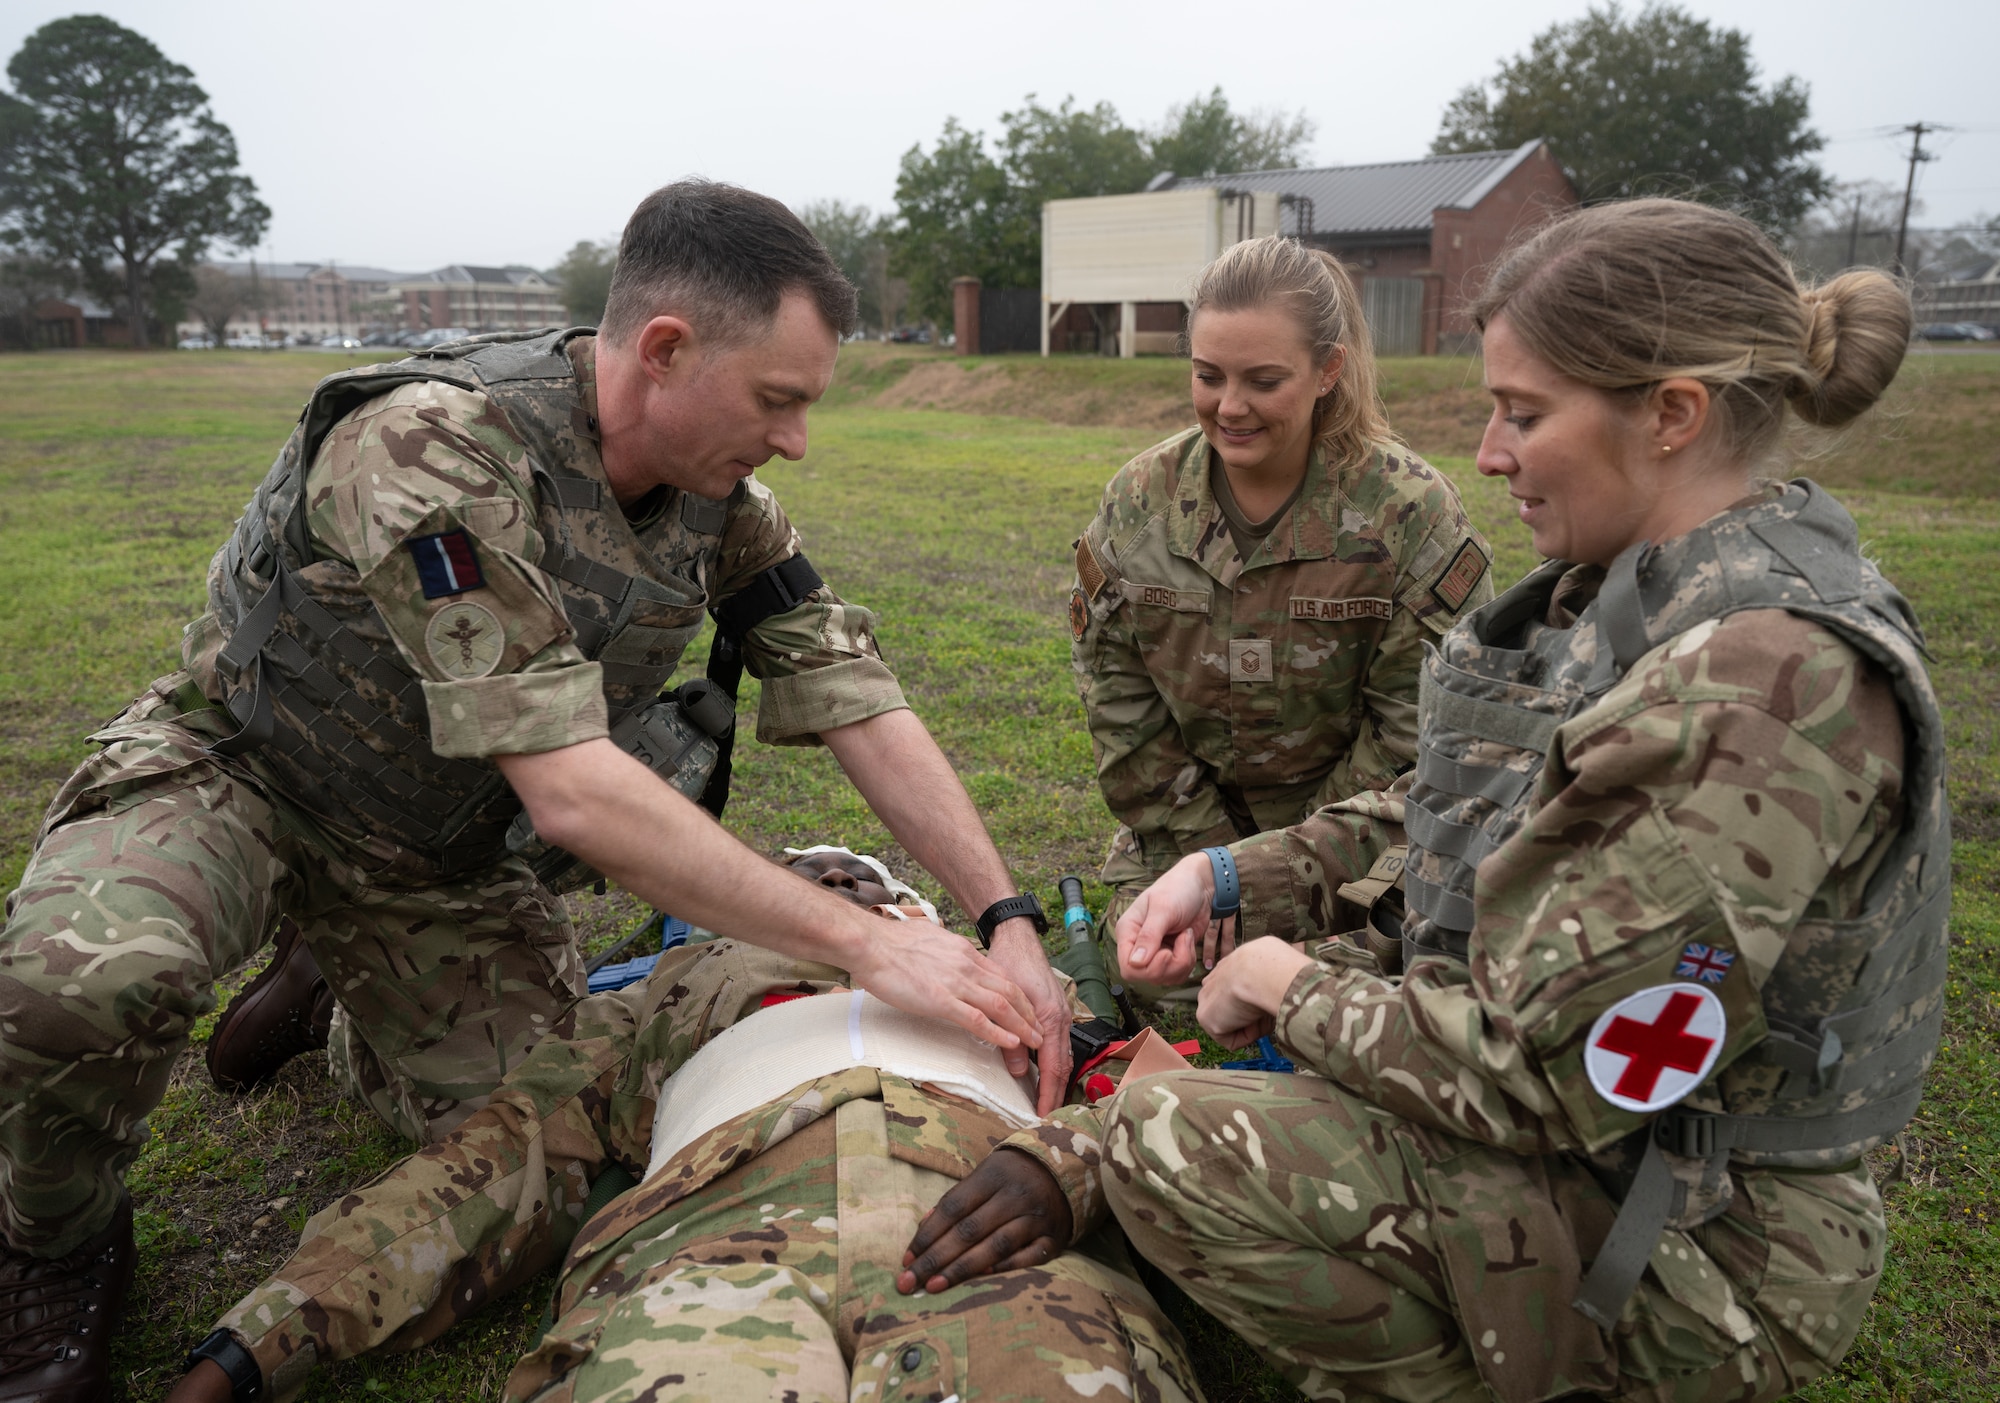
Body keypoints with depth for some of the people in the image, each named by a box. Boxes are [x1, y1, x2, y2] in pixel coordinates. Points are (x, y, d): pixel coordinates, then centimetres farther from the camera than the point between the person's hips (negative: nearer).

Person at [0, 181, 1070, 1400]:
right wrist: (865, 945, -35)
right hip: (239, 773, -5)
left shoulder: (721, 500, -12)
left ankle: (348, 1008, 26)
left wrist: (1010, 923, -18)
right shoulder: (436, 449, -33)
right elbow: (570, 791, -37)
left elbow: (861, 708, -9)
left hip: (443, 848, 5)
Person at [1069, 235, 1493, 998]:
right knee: (1147, 973, -4)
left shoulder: (1410, 511, -16)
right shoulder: (1140, 498, -6)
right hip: (1183, 822, 3)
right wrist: (1211, 863, -8)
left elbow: (1413, 728, -14)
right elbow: (1115, 692, -4)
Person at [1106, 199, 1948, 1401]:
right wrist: (1229, 871, 3)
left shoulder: (1767, 681, -30)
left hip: (1697, 1246, -9)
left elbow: (1534, 1073, -30)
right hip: (1613, 1137, 9)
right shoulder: (1654, 598, 0)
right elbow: (1473, 815, 11)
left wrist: (1290, 987, -13)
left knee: (1166, 1142, -21)